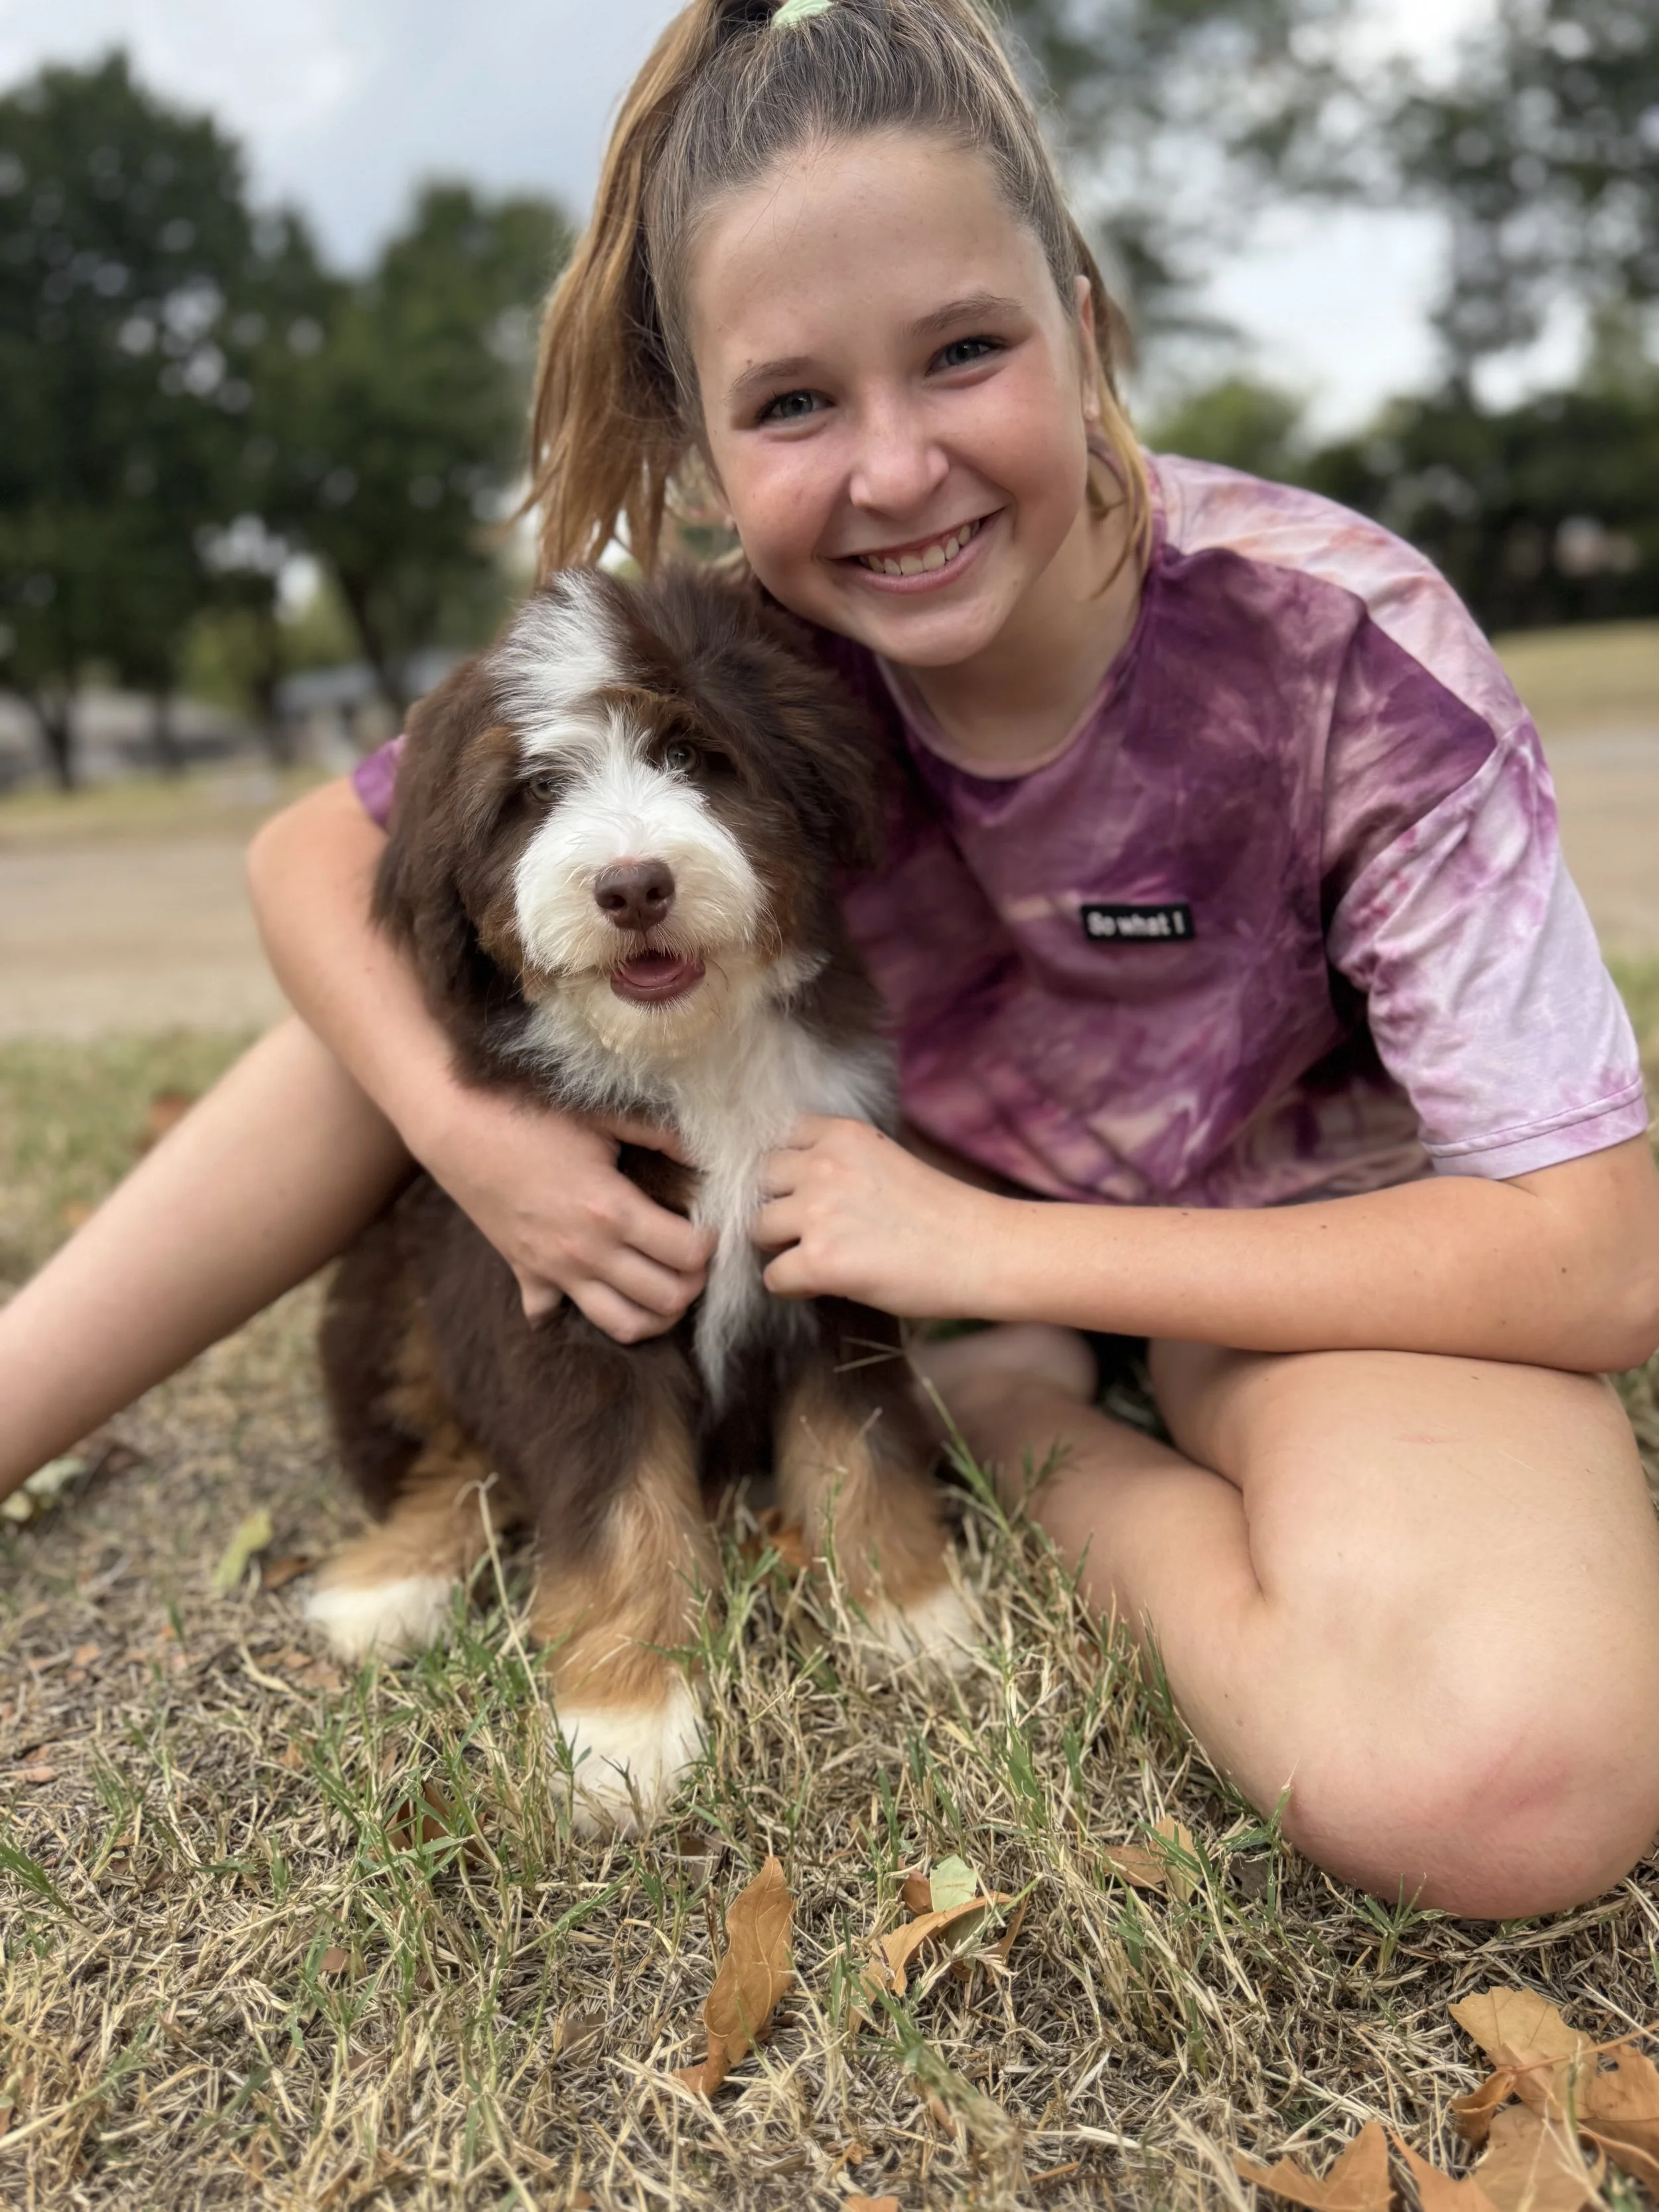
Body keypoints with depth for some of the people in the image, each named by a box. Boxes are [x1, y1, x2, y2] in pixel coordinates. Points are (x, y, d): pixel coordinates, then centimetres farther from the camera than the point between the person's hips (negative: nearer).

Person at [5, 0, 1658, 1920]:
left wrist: (988, 1252, -29)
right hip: (945, 1204, 3)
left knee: (1505, 1781, -35)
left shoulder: (1341, 650, -27)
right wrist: (462, 1126, -26)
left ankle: (1047, 1442, -7)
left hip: (1305, 1254, -2)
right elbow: (315, 855, -5)